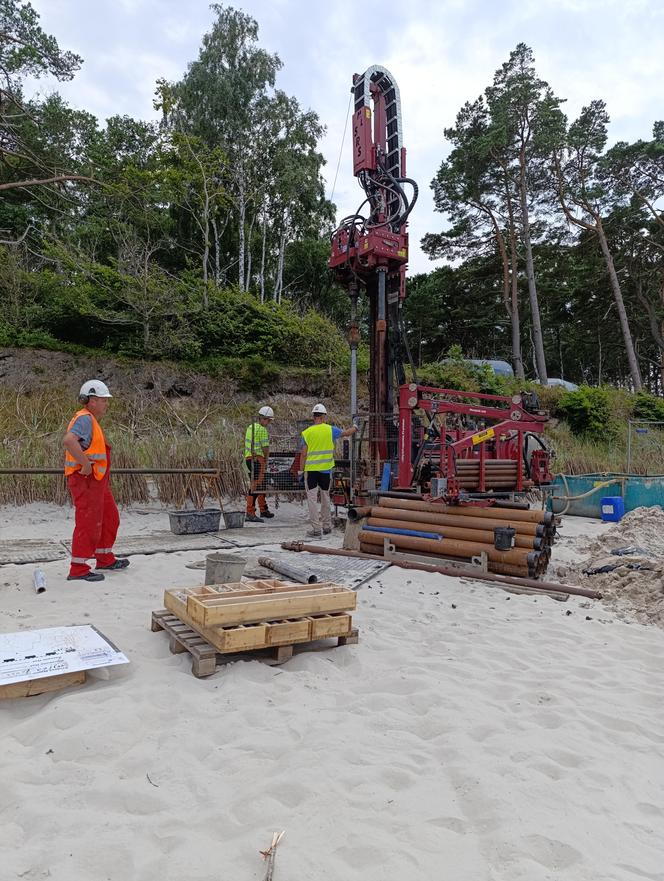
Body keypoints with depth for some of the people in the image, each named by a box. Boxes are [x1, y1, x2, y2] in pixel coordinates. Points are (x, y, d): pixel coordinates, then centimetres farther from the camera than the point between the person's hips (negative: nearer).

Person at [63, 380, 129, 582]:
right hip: (86, 480, -11)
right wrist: (86, 463, -28)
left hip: (96, 481, 11)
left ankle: (105, 559, 31)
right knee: (88, 523, -5)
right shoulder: (85, 418, -16)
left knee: (110, 518, 18)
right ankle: (78, 570, 3)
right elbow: (68, 441, -33)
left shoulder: (91, 420, 17)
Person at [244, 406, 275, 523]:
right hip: (257, 459, -10)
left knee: (261, 484, 18)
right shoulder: (262, 430, -12)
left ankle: (263, 510, 28)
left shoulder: (250, 427, 16)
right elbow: (266, 447, -13)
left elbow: (246, 444, 18)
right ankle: (250, 513, -11)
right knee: (256, 485, -10)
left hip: (248, 457, 10)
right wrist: (266, 461, 3)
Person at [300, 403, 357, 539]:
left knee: (312, 498, 1)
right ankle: (326, 526, 25)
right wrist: (354, 428, 36)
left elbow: (304, 454, -4)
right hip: (326, 469, 2)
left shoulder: (307, 432, -4)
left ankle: (316, 529, -2)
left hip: (311, 469, -2)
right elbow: (346, 433, 15)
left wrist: (301, 469, 3)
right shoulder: (330, 430, -1)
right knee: (325, 498, 15)